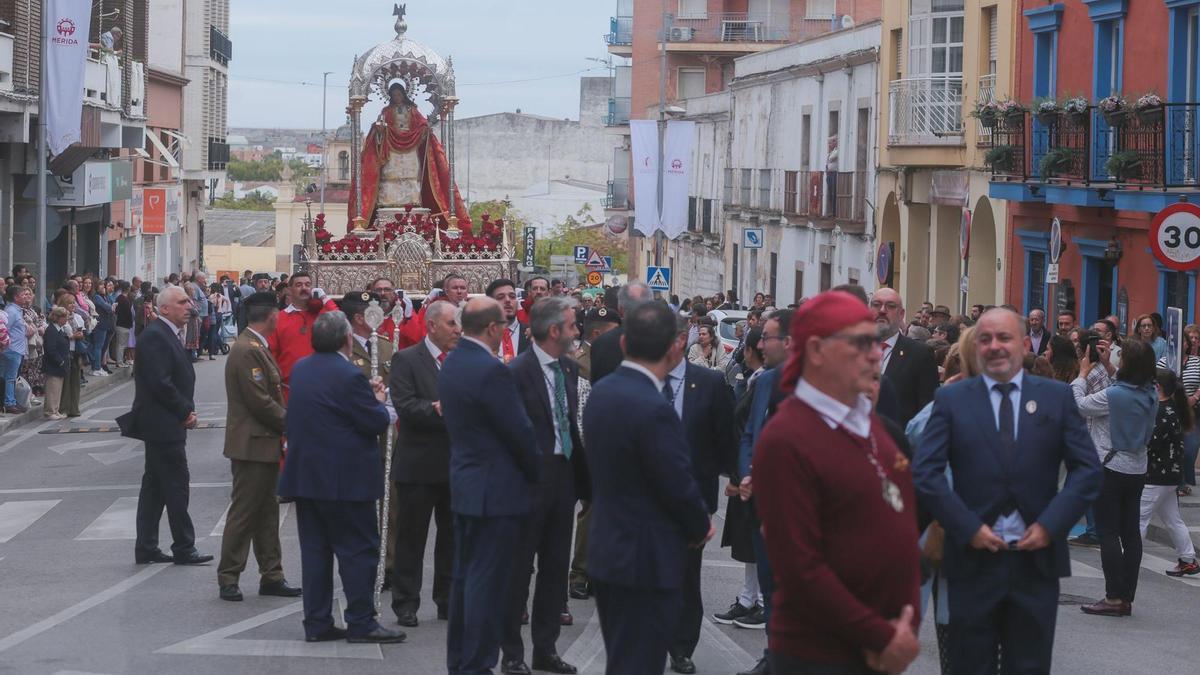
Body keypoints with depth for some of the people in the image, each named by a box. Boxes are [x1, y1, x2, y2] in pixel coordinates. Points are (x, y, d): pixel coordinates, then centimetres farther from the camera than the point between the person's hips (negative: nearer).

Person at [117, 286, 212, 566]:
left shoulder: (169, 335, 15)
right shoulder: (155, 336, -16)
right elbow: (160, 383, -22)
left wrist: (188, 409, 4)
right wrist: (186, 411, -14)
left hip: (165, 425, 10)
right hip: (163, 425, -10)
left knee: (155, 487, 12)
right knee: (176, 486, -4)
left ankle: (146, 548, 16)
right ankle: (183, 548, 2)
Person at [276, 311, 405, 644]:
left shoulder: (300, 369, 7)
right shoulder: (349, 376, -18)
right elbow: (377, 423, -14)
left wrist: (366, 394, 16)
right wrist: (378, 401, 6)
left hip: (305, 474, 7)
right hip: (345, 477, -7)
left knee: (314, 548, 10)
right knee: (358, 548, 1)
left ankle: (317, 623, 12)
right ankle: (361, 623, 2)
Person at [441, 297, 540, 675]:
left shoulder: (452, 363, 7)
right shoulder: (491, 371, -21)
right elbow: (520, 432, -17)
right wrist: (536, 472, 0)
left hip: (463, 484, 9)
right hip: (496, 490, -9)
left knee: (465, 575, 15)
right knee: (488, 583, -3)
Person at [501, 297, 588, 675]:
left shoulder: (570, 368, 9)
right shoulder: (518, 371, -14)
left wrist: (581, 475, 8)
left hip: (563, 477, 7)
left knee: (556, 568, 12)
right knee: (519, 569, 2)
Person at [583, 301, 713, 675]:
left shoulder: (601, 392, 4)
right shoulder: (654, 409, -23)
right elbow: (679, 485, -18)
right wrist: (701, 528, 1)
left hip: (607, 549, 9)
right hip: (647, 559, -9)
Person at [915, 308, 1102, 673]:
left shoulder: (1058, 397, 5)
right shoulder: (951, 400, 3)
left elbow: (1087, 468, 2)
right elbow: (925, 472, -4)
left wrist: (1050, 525, -9)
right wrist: (967, 527, -13)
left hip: (1037, 558, 1)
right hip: (974, 557, -1)